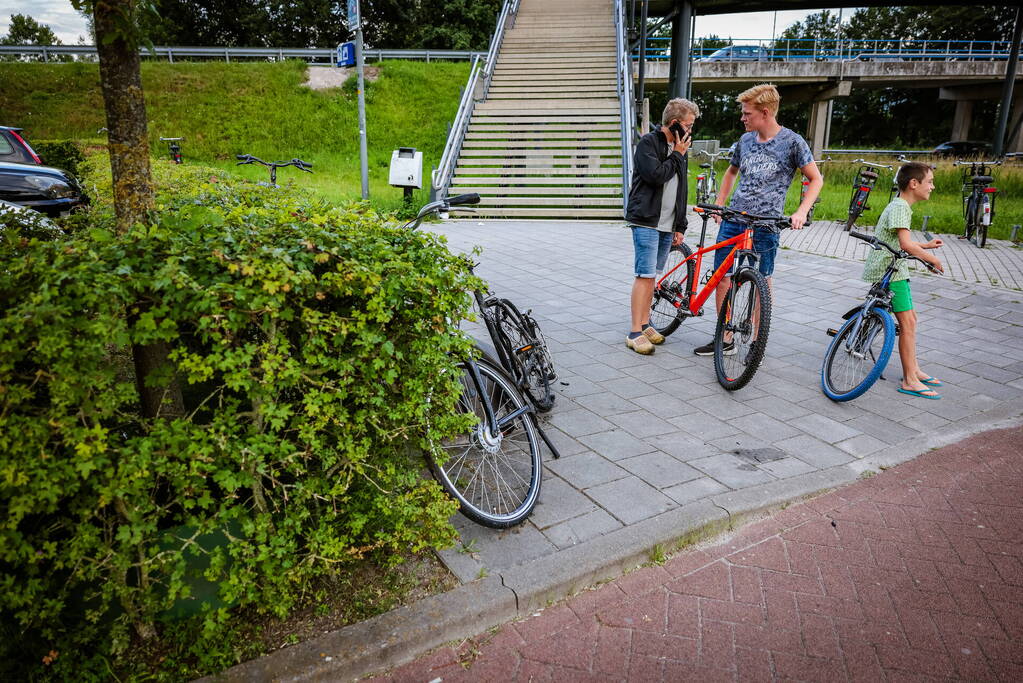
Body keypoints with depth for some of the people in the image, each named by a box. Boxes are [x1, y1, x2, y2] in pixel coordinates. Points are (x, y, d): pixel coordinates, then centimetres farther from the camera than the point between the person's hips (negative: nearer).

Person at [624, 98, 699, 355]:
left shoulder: (678, 148, 18)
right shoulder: (648, 142, -6)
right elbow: (656, 175, -21)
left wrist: (680, 225, 19)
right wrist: (677, 155, -7)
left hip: (667, 224, 7)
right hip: (646, 220, -7)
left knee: (651, 275, 11)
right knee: (645, 275, -10)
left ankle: (645, 324, 19)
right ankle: (635, 333, -7)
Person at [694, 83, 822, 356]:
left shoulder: (792, 141, -5)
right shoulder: (745, 140, 10)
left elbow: (816, 179, -1)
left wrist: (801, 212, -15)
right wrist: (719, 205, 16)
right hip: (732, 220, 5)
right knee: (722, 278, 2)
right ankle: (725, 340, 13)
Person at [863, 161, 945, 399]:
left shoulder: (901, 206, 17)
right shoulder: (900, 207, -16)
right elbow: (905, 244, -28)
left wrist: (926, 245, 34)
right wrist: (932, 259, -18)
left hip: (895, 270, 11)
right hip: (887, 271, -11)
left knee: (910, 318, 16)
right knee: (907, 322, -11)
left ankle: (913, 369, 26)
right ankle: (909, 381, -7)